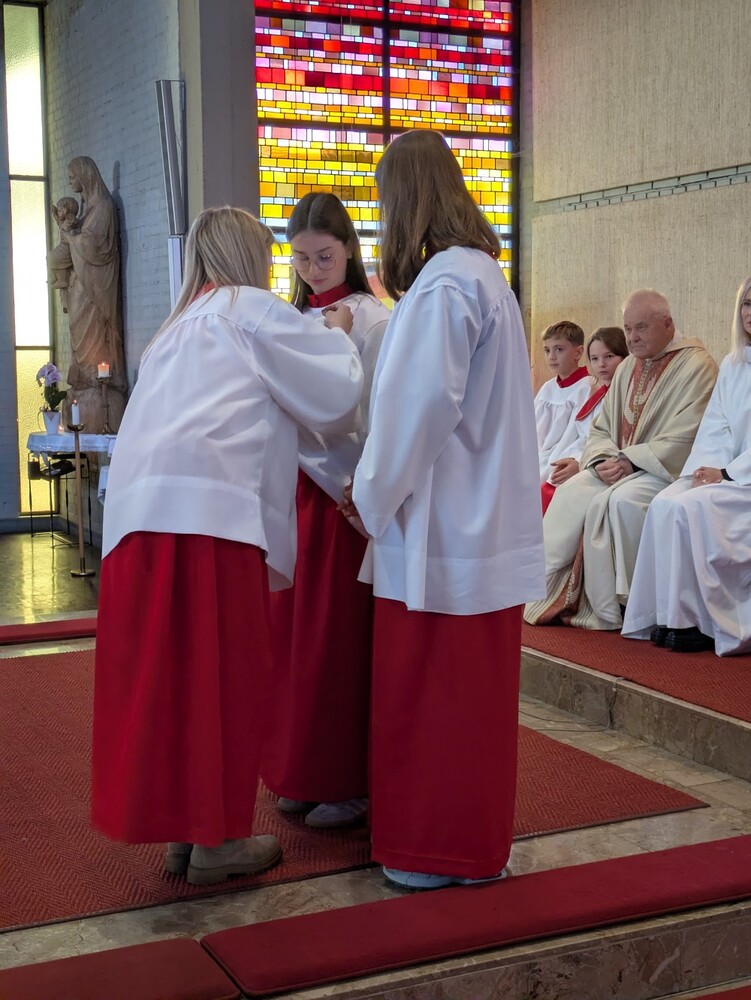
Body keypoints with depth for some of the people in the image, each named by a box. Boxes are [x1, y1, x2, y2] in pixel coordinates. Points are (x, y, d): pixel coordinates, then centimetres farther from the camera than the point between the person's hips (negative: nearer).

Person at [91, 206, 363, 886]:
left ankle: (177, 827, 17)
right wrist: (340, 333, 24)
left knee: (166, 670, 10)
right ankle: (218, 838, 6)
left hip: (141, 510, 8)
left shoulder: (179, 329, 30)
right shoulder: (250, 309, 6)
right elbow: (337, 393, 6)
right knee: (225, 673, 0)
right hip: (211, 507, -8)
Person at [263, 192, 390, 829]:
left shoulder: (371, 319, -6)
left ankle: (352, 781, 10)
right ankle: (304, 772, 22)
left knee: (341, 638, -1)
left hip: (347, 490, -6)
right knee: (295, 632, 10)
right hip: (298, 485, 7)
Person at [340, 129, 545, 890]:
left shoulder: (442, 284, -16)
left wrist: (372, 496, -8)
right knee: (469, 684, 16)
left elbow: (418, 407, -20)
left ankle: (442, 849, 12)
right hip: (482, 515, 9)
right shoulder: (481, 272, 14)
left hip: (445, 527, -9)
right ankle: (469, 833, 28)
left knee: (431, 687, 1)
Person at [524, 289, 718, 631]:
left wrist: (630, 461, -19)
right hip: (619, 467, 7)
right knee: (571, 493, -17)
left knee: (619, 501, -33)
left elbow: (683, 440, -16)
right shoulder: (629, 367, 17)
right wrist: (604, 459, -5)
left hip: (668, 471, -7)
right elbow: (600, 428, 17)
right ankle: (546, 593, -16)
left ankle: (607, 608, -22)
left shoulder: (696, 366, -7)